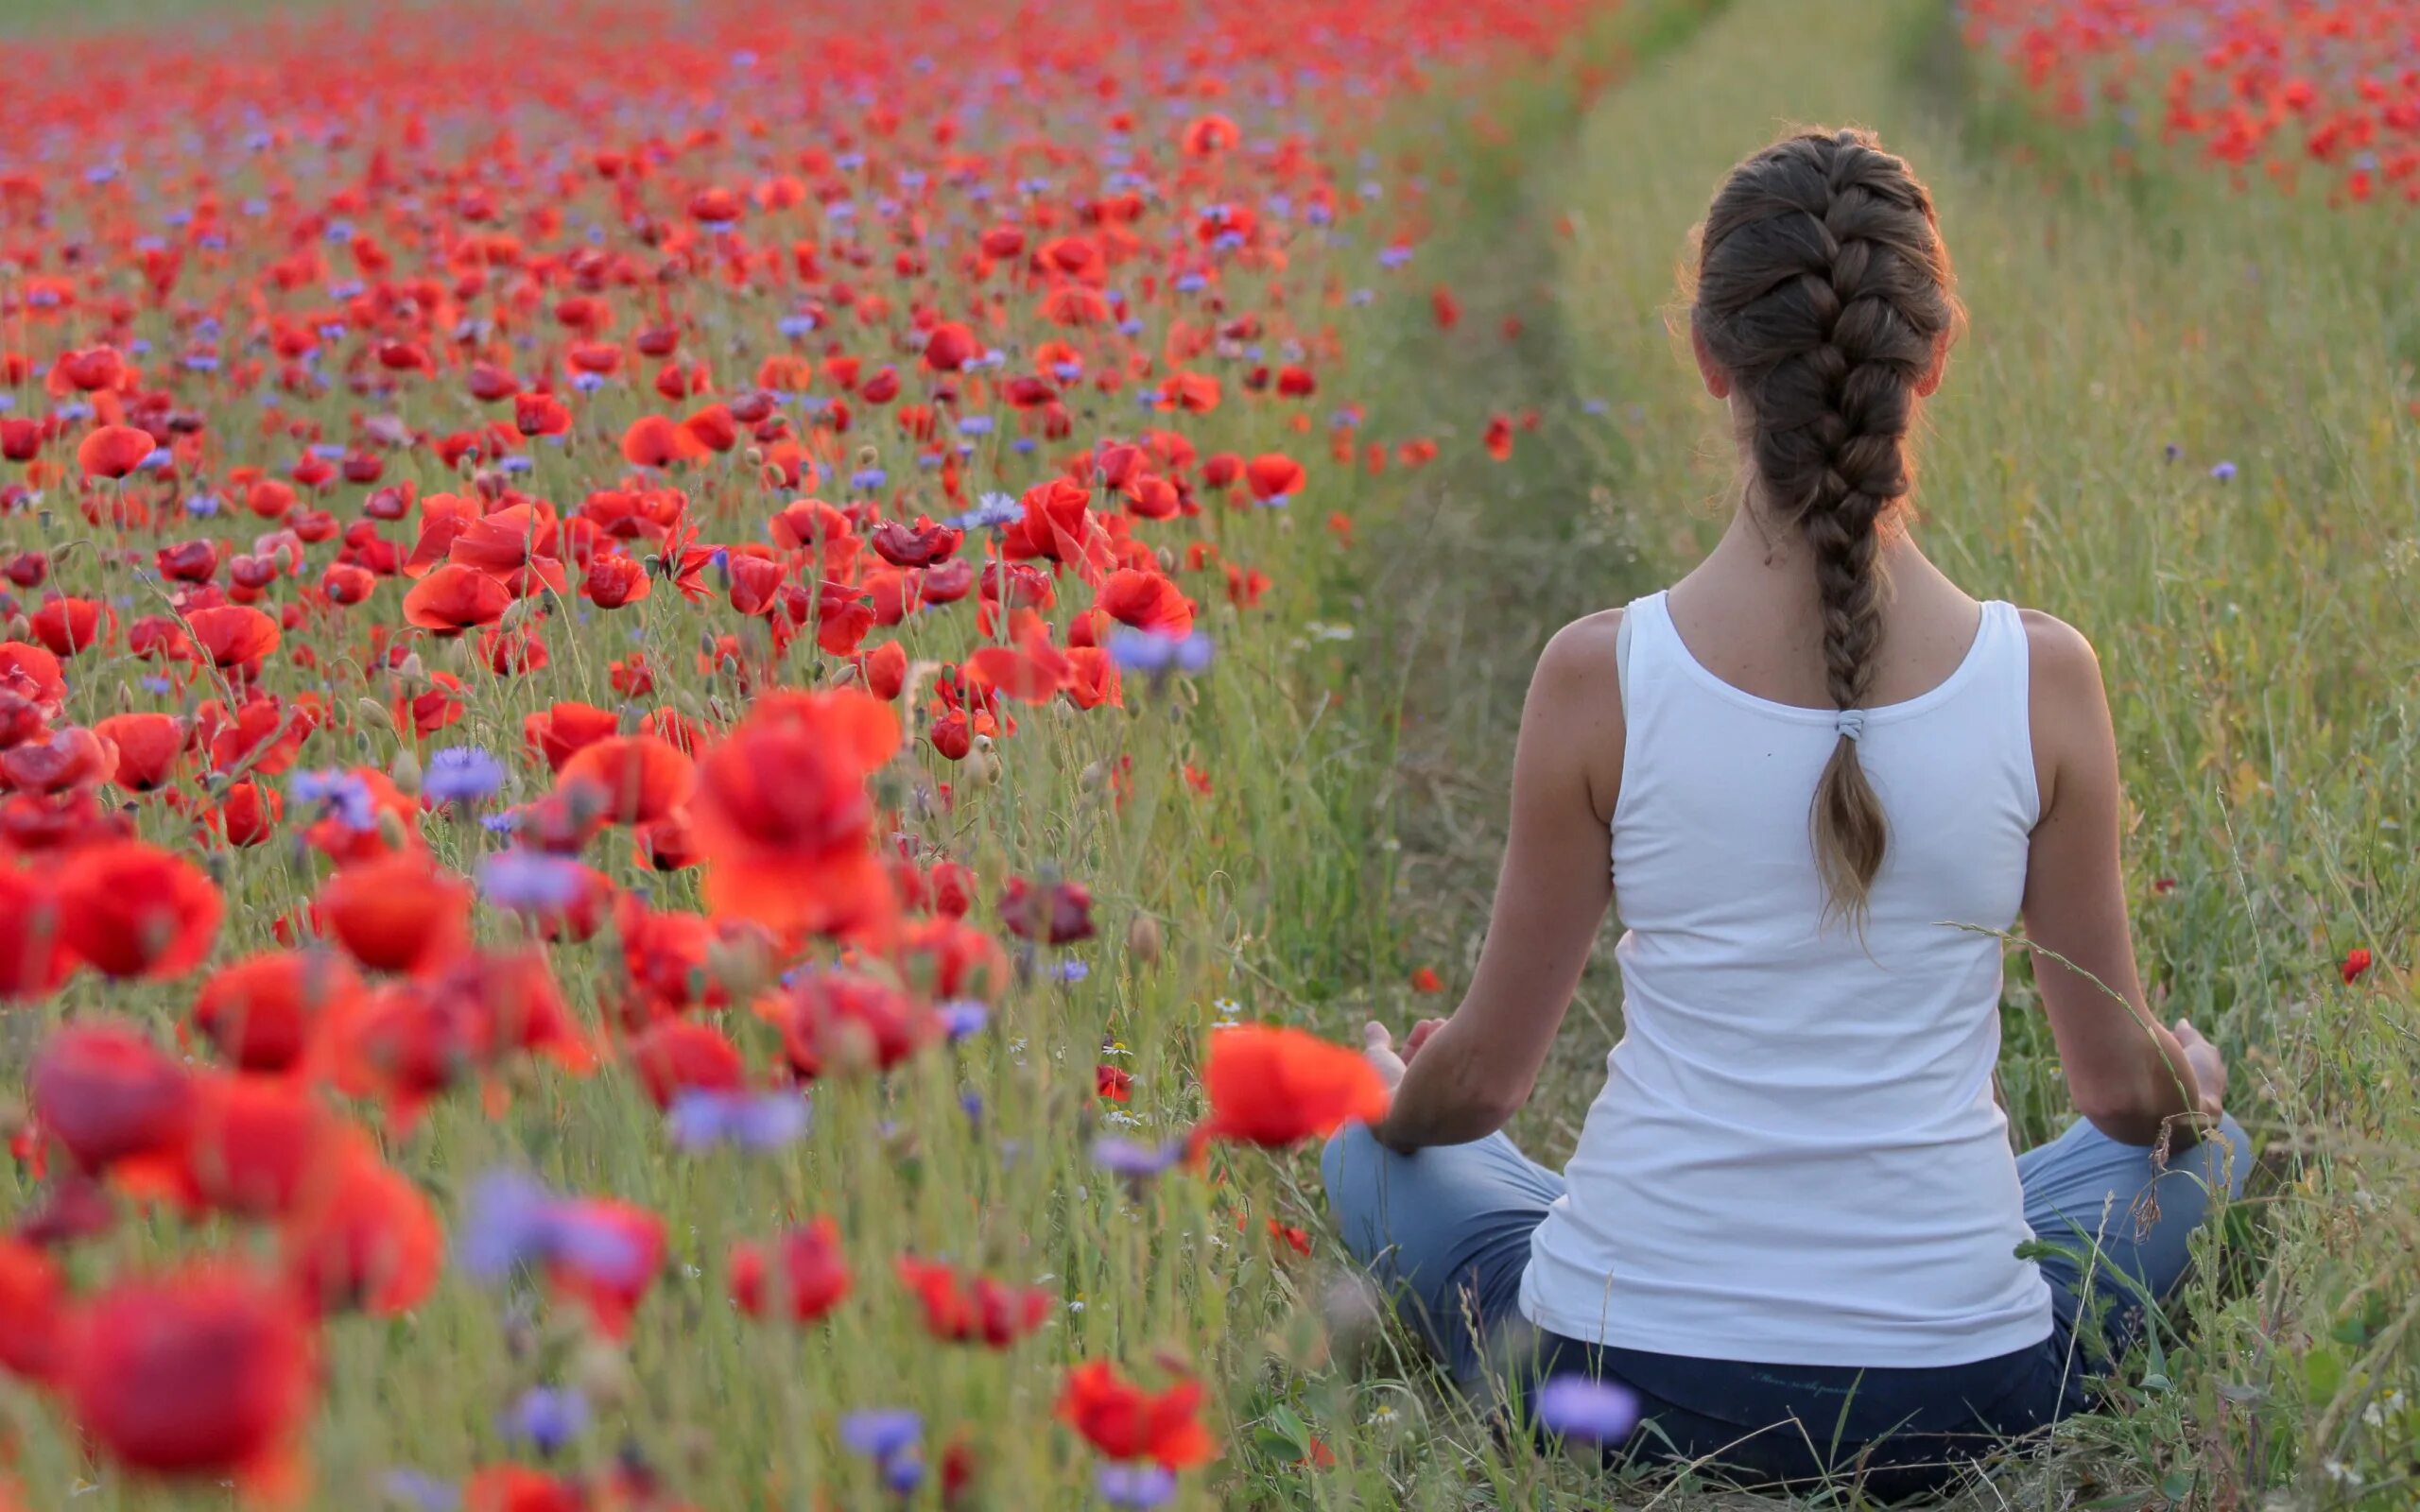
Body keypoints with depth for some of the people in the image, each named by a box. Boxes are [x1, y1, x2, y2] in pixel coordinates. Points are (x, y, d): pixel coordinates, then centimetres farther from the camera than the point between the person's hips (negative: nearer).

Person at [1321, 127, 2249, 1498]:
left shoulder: (1599, 677, -13)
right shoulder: (2044, 679, -11)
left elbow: (1482, 1078, -1)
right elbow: (2127, 1089, 2)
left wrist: (1388, 1095, 24)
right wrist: (2200, 1077, 27)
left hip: (1618, 1385, 0)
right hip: (1956, 1401, 0)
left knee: (1374, 1151, 32)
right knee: (2203, 1145, 31)